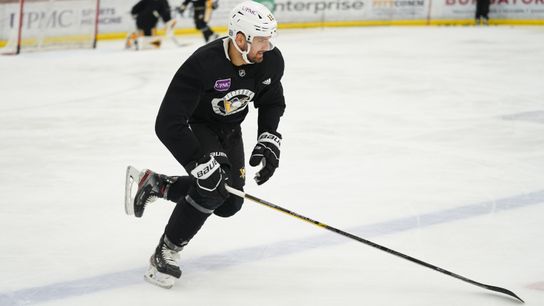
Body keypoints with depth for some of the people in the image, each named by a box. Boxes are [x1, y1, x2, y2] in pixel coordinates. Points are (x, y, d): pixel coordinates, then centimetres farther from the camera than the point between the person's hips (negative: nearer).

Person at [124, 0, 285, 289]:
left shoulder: (270, 60, -19)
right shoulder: (203, 64, -37)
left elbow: (272, 102, 2)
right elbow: (167, 124, -37)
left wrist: (268, 141, -13)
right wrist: (201, 163, -41)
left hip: (228, 130, 7)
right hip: (193, 126, -7)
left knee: (228, 203, 6)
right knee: (212, 186, -28)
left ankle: (153, 184, 25)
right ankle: (165, 253, -11)